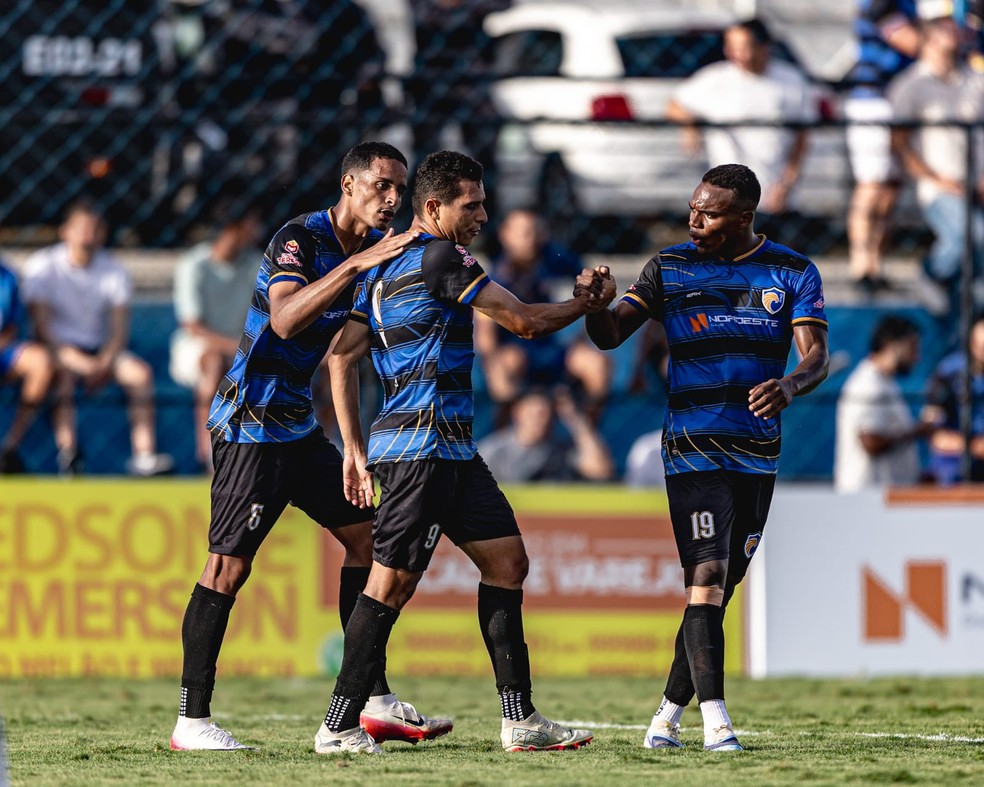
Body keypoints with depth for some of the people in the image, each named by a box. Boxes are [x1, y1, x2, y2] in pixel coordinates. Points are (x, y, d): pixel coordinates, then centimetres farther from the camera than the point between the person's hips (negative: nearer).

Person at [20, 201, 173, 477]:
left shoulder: (113, 271, 3)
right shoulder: (42, 266, -8)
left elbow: (119, 330, -1)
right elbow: (43, 328, -15)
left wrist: (104, 363, -22)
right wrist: (79, 361, -28)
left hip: (100, 352, 4)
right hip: (59, 350, -4)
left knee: (140, 371, -23)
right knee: (63, 372, -37)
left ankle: (144, 455, -27)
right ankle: (67, 452, -45)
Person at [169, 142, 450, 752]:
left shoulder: (376, 246, 7)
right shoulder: (300, 239, -18)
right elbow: (285, 319, -33)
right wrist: (357, 263, -38)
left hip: (300, 425, 9)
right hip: (251, 422, -9)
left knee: (365, 535, 8)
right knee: (229, 565, -11)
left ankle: (375, 701, 13)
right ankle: (192, 721, -9)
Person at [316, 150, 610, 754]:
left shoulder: (386, 269, 17)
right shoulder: (440, 258, -11)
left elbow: (342, 357, 16)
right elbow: (524, 321, -9)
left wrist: (355, 447, 16)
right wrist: (583, 303, 9)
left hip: (453, 453, 10)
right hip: (422, 448, -10)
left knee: (507, 561, 10)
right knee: (393, 583, -8)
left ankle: (521, 721, 10)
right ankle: (339, 727, -5)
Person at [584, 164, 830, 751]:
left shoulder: (793, 273, 3)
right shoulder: (671, 267, 3)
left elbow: (817, 356, -6)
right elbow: (612, 334, -1)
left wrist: (791, 384, -29)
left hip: (758, 453, 2)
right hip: (693, 449, -2)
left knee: (722, 588, 7)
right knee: (706, 577, -16)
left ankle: (669, 713, 18)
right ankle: (715, 717, -22)